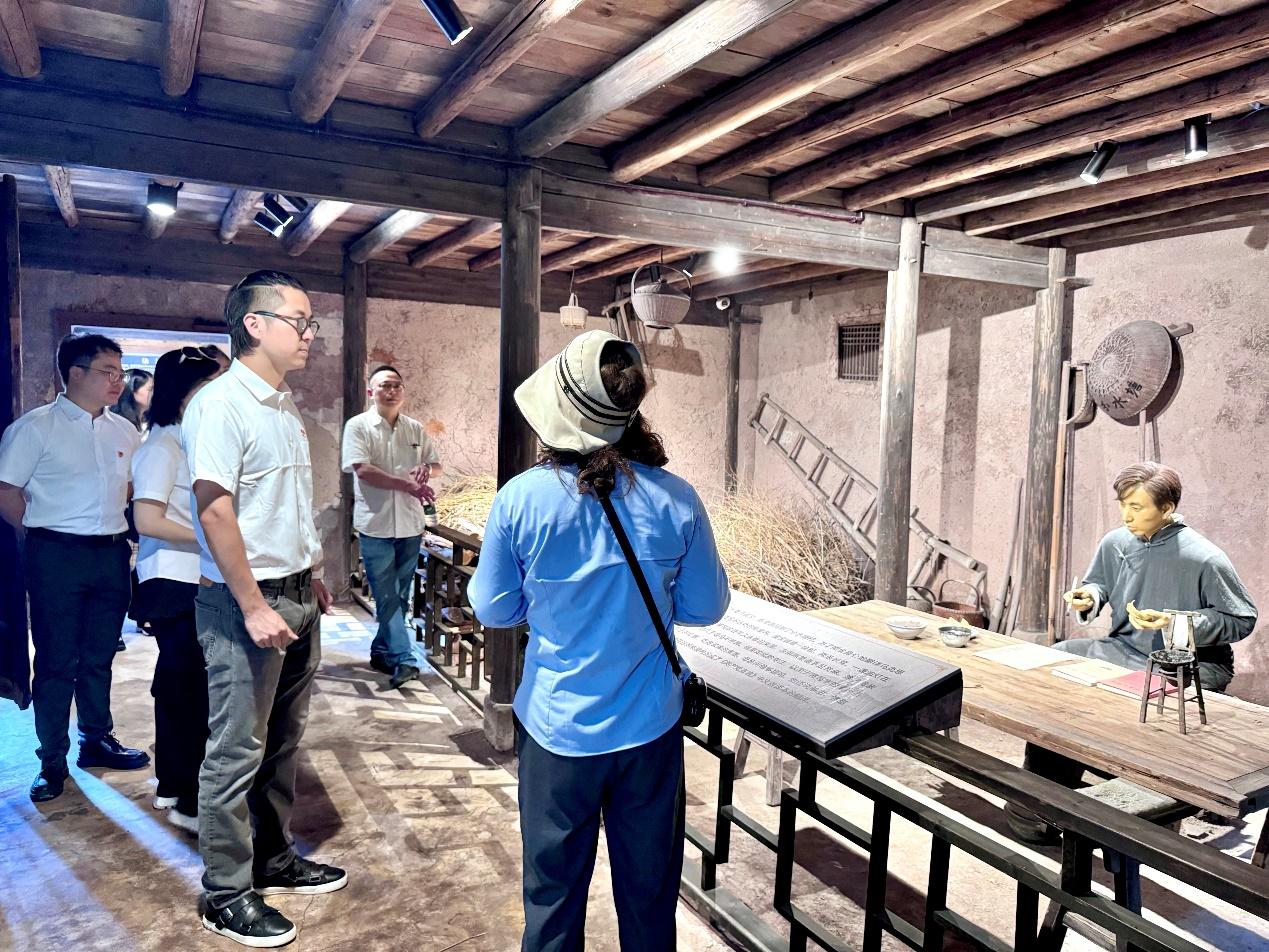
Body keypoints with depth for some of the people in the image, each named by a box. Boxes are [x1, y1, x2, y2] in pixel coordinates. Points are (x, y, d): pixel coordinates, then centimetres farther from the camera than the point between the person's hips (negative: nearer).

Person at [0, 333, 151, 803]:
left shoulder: (125, 432, 8)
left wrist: (117, 530, 8)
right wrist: (46, 534, -3)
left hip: (112, 555, 5)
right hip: (57, 558, -5)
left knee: (99, 658, 16)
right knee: (57, 663, 4)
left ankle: (96, 740, 31)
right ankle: (52, 761, 16)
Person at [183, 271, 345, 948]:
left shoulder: (284, 406, 12)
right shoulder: (222, 404, -15)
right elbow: (215, 511, -20)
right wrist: (254, 607, -21)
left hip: (296, 595, 9)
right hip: (246, 601, -9)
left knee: (282, 740, 18)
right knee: (237, 751, 3)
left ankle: (274, 859, 33)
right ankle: (225, 894, 17)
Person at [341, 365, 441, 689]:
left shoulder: (415, 429, 11)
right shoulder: (358, 426, -3)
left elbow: (436, 465, 17)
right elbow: (362, 469, -14)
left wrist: (425, 469, -8)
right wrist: (407, 484, -18)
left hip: (410, 525, 5)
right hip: (376, 525, -5)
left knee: (400, 595, 12)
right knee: (387, 596, -4)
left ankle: (382, 652, 27)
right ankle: (403, 659, -5)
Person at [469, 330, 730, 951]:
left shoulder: (520, 499, -17)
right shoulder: (676, 500, -14)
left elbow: (494, 610, -4)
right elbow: (706, 607, -2)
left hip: (556, 730, 0)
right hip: (649, 730, 1)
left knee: (553, 895, 20)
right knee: (649, 892, 20)